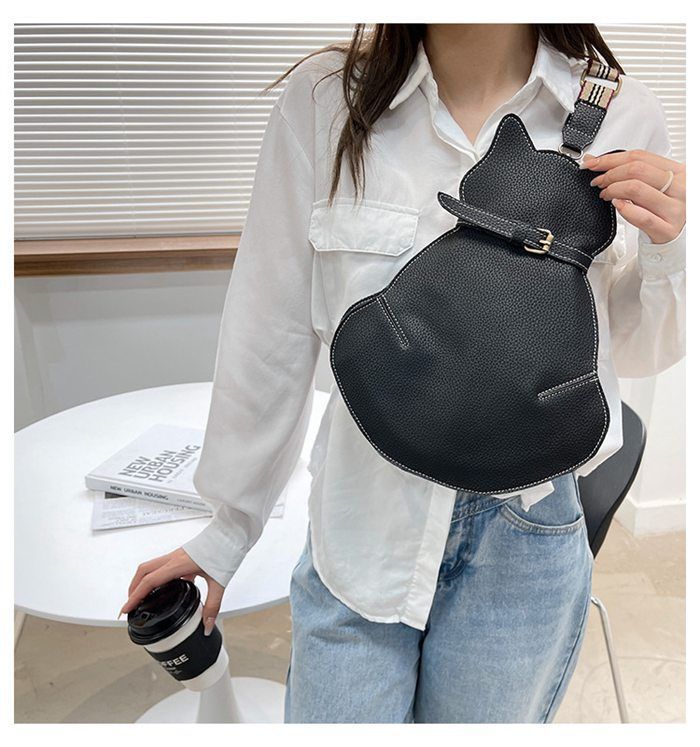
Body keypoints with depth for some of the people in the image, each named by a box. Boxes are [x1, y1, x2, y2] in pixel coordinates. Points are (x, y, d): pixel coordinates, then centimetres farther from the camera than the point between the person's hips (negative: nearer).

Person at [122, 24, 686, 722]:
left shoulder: (623, 120, -5)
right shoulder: (322, 99, -8)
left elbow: (633, 355, 7)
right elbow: (270, 338, -2)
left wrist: (664, 252, -14)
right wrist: (227, 530, 6)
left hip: (523, 534, 2)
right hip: (358, 526, 0)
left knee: (484, 717, 21)